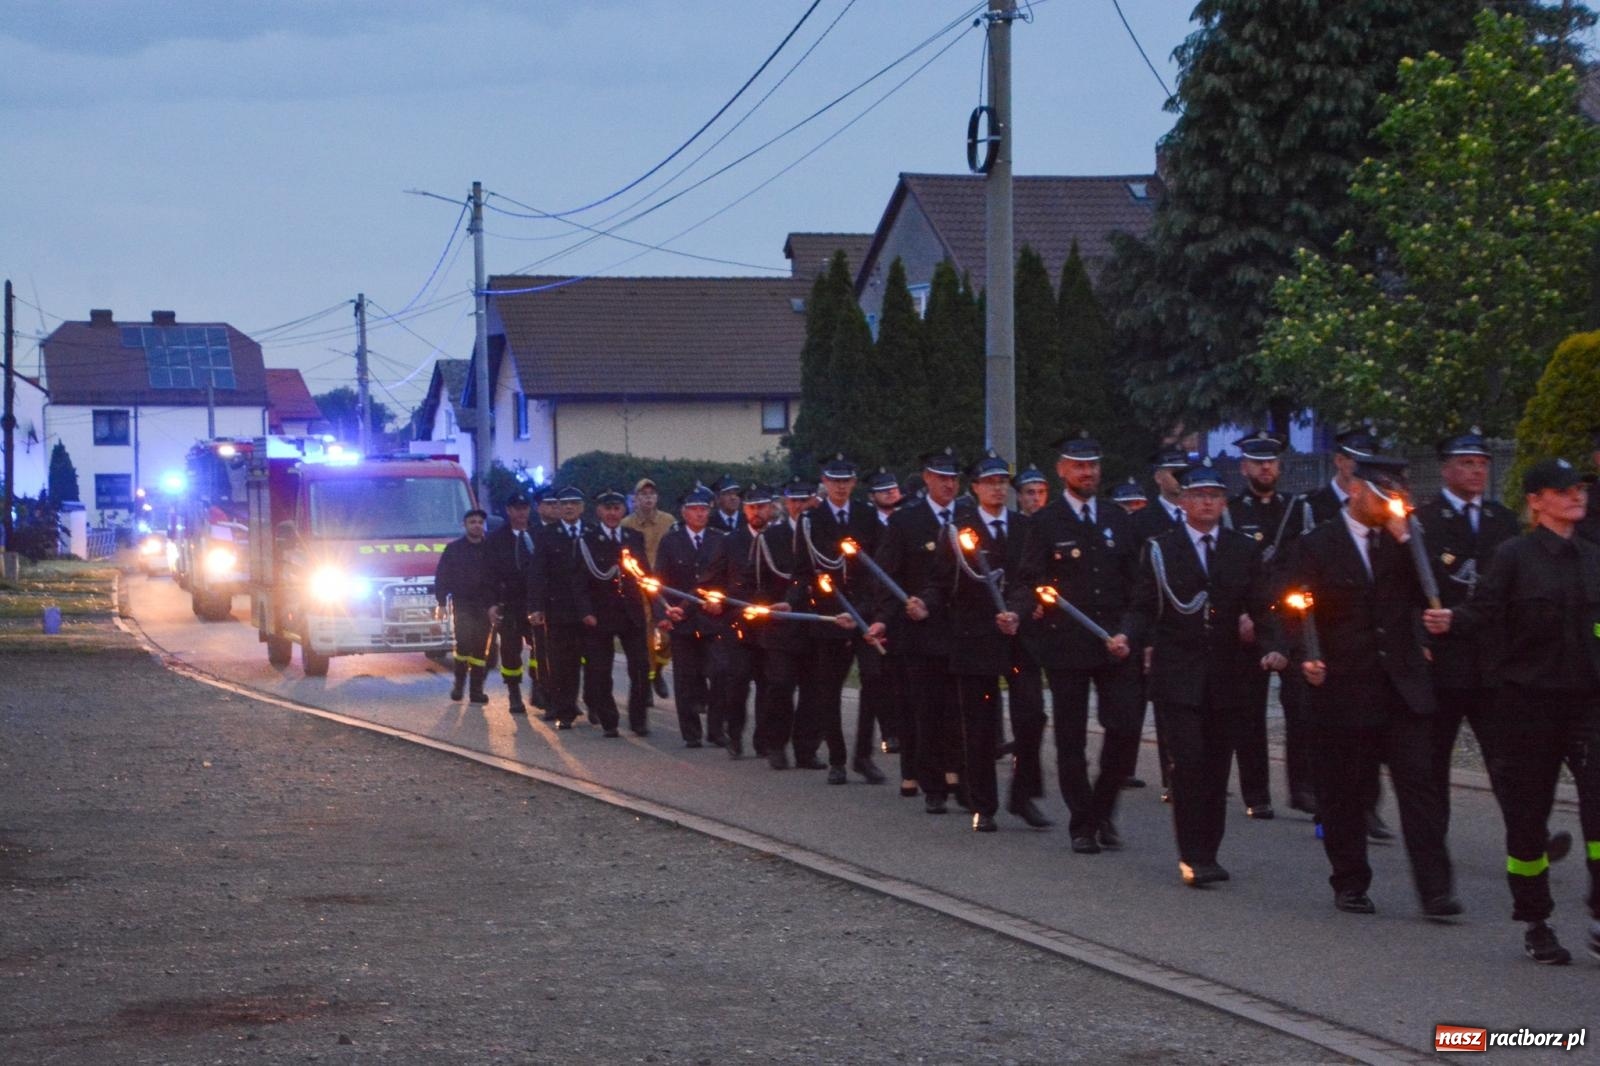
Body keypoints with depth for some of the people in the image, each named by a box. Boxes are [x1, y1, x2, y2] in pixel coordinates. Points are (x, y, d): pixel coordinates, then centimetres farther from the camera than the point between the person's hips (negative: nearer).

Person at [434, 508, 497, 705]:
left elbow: (499, 578, 8)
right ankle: (459, 682, 2)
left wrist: (495, 603, -2)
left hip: (485, 606, 2)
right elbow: (442, 577, 5)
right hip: (462, 604, -2)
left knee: (481, 648, 1)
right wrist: (442, 602, -3)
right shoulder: (453, 549, 5)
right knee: (464, 642, -15)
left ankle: (477, 689, 5)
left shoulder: (490, 549, 8)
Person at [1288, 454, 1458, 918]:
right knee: (1344, 794, 5)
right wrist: (1308, 659, -17)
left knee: (1420, 785, -6)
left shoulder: (1403, 543, 11)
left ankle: (1435, 890, -7)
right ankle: (1350, 885, 18)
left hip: (1404, 688, 2)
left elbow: (1428, 598, 0)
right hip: (1344, 689, -2)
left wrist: (1405, 540, -6)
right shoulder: (1318, 545, 1)